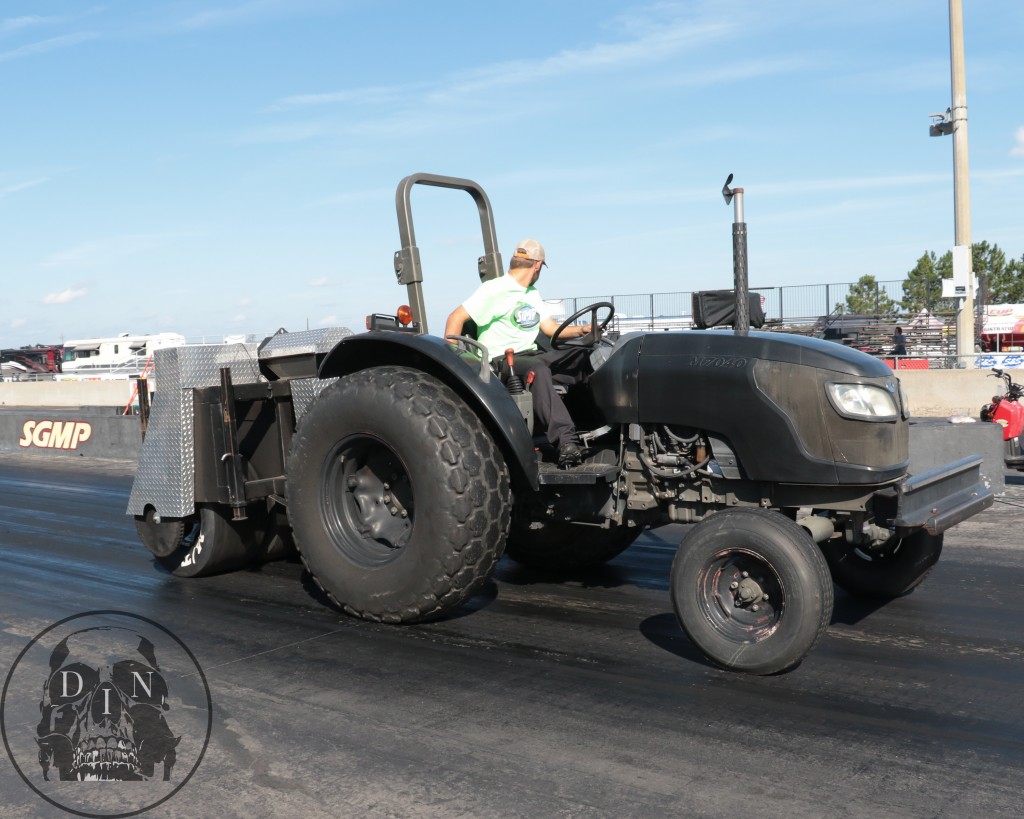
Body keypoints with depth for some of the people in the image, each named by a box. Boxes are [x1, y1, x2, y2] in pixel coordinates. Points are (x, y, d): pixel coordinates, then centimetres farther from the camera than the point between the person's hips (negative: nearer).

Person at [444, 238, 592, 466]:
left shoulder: (533, 294, 23)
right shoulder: (494, 290, -5)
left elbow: (551, 328, 19)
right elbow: (456, 318, -10)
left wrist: (582, 330, 0)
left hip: (531, 355, 8)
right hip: (501, 361, -8)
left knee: (584, 355, -13)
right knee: (538, 369, -39)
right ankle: (566, 442, -48)